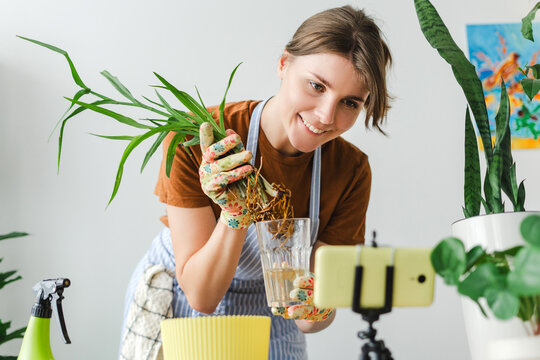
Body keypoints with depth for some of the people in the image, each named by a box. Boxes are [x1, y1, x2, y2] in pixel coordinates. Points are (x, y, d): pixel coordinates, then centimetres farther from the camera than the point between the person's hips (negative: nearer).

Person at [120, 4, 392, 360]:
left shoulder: (351, 172, -17)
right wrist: (234, 214, -36)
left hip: (268, 321, 2)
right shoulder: (196, 141, -25)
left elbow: (312, 319, -13)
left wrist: (314, 309, -34)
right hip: (176, 309, -2)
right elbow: (201, 295, -24)